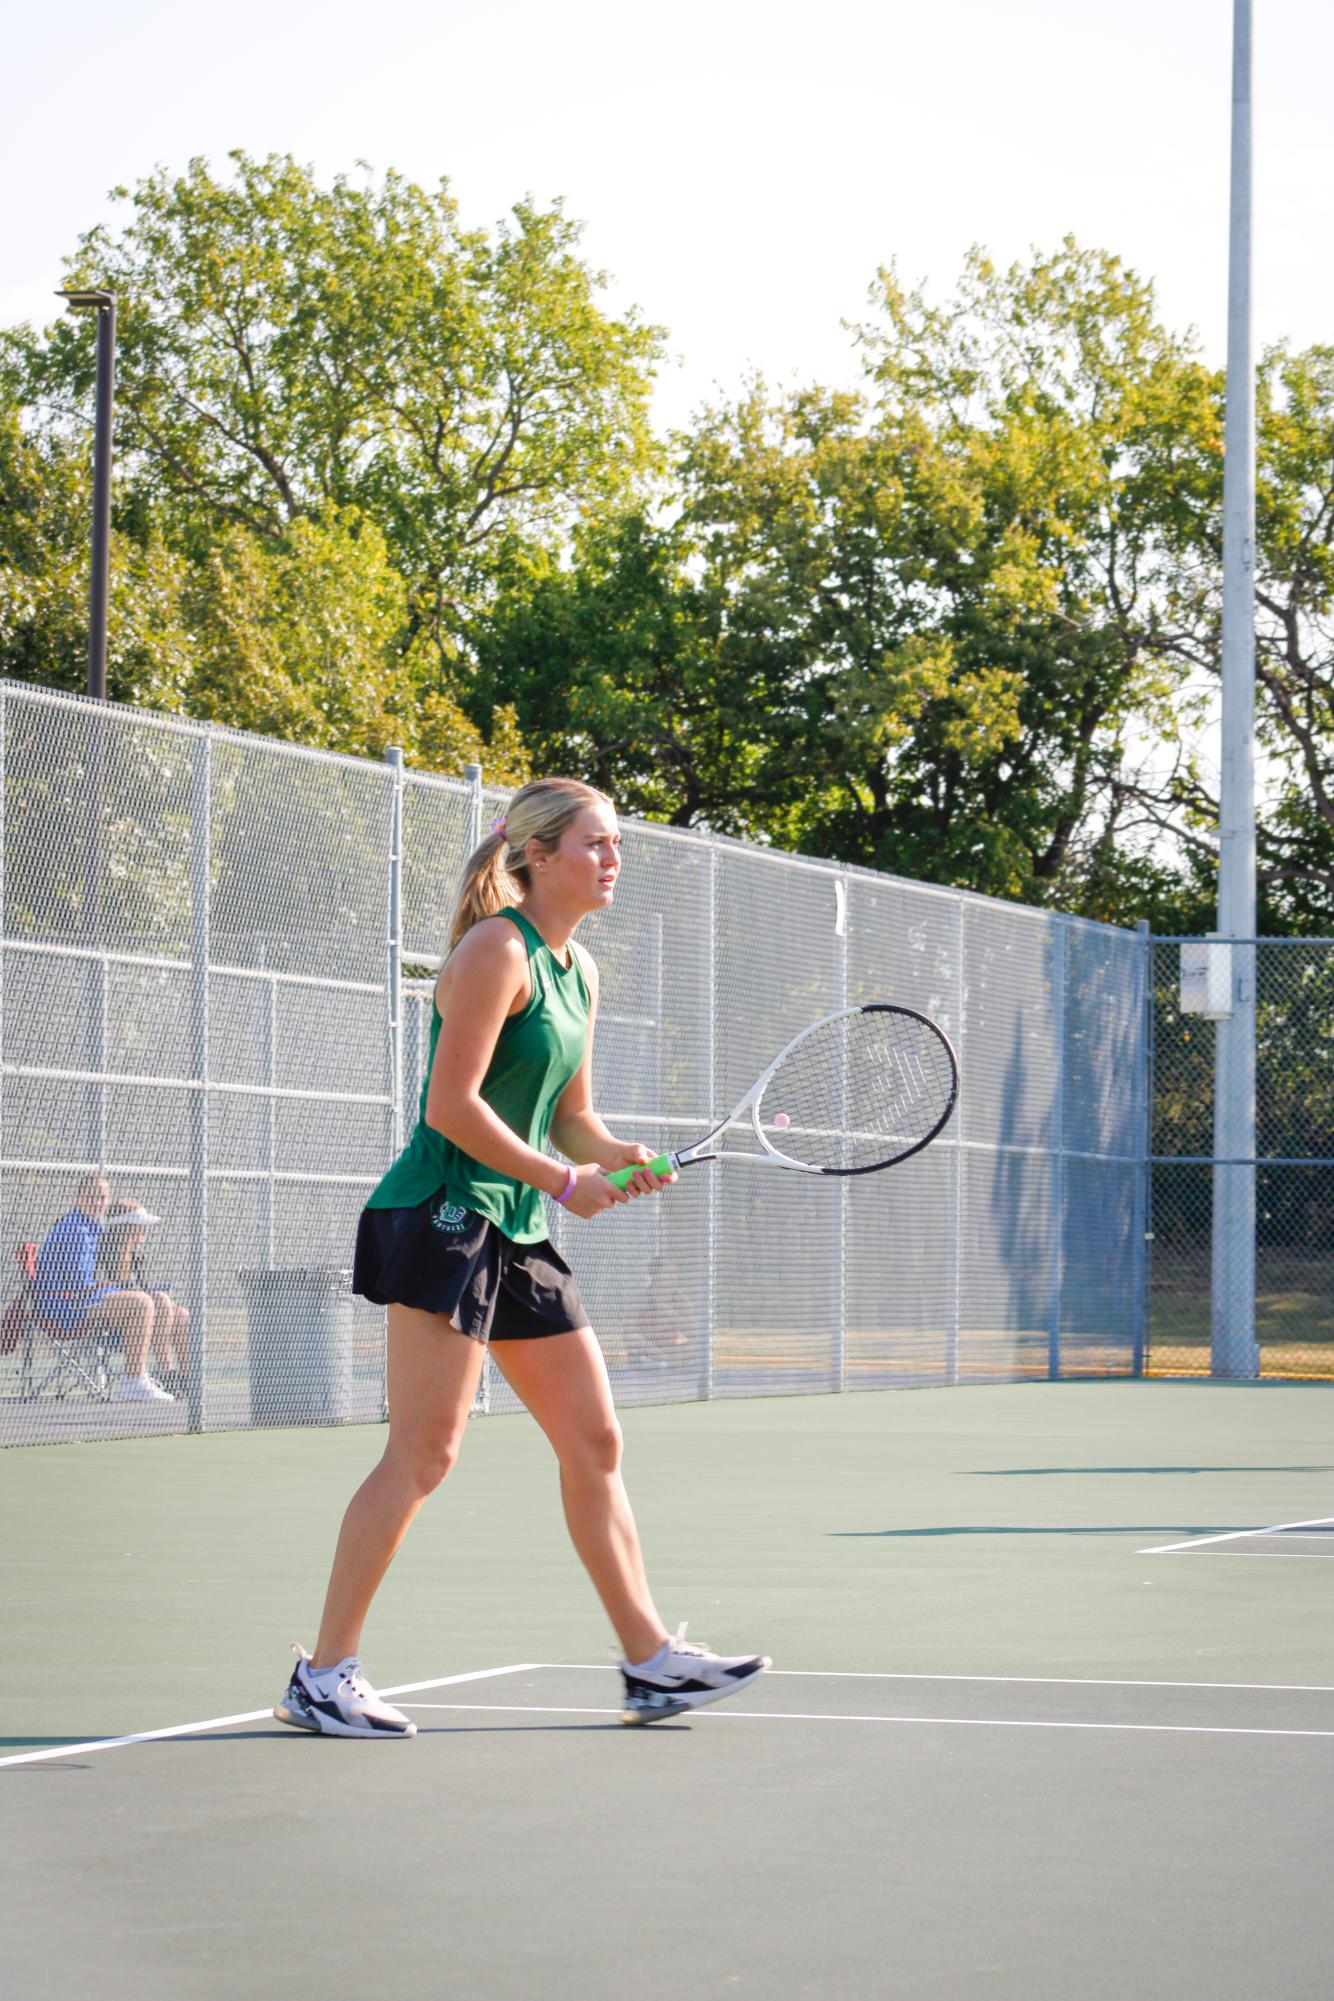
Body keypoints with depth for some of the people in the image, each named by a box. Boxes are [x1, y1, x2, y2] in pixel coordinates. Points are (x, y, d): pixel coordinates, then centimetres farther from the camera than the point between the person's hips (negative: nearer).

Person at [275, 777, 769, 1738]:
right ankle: (324, 1675, -5)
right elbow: (453, 1104, -17)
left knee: (595, 1443, 8)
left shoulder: (580, 969, 15)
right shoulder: (497, 949, -12)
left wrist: (618, 1155, -2)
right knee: (424, 1452, -11)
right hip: (443, 1216, -9)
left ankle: (652, 1659, 13)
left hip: (518, 1231, 9)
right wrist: (563, 1180, -14)